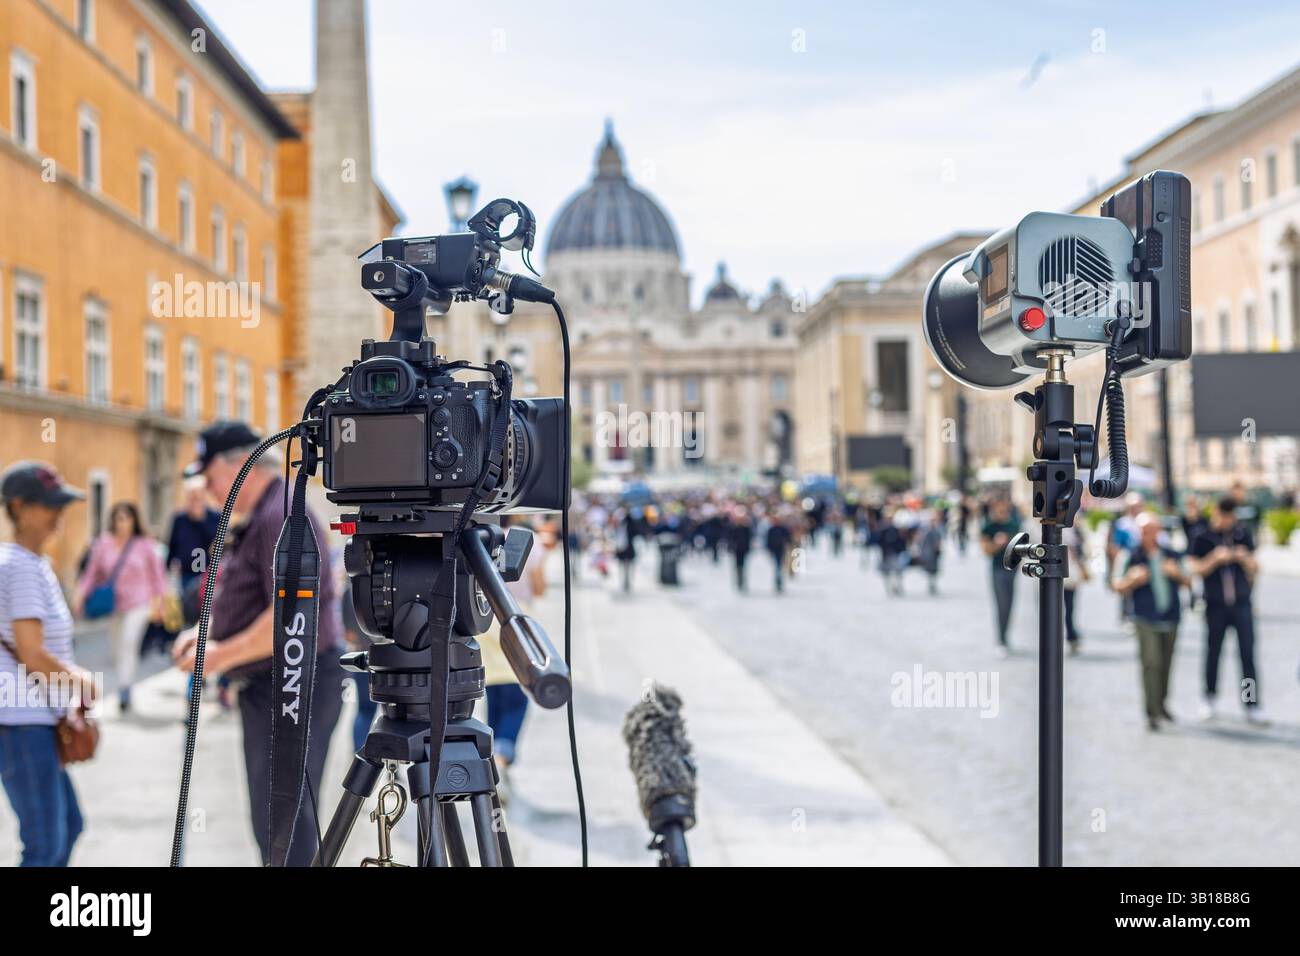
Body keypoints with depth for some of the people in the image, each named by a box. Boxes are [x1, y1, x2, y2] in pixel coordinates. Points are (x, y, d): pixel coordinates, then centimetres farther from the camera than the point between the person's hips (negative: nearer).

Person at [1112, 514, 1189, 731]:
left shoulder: (1171, 555, 10)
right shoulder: (1130, 556, 0)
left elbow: (1186, 581, 15)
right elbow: (1119, 587, 1)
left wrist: (1176, 573, -6)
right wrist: (1133, 580, -18)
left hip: (1170, 617, 4)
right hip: (1145, 619, -4)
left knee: (1166, 664, 12)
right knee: (1151, 663, -13)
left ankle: (1161, 704, 30)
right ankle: (1152, 713, -12)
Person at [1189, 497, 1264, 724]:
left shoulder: (1243, 535, 5)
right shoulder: (1204, 538, -1)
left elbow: (1254, 568, 10)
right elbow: (1196, 569, -4)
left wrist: (1244, 558, -11)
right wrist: (1215, 559, -19)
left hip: (1241, 603, 1)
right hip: (1216, 605, -1)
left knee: (1247, 654, -3)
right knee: (1213, 652, 8)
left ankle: (1252, 706, 0)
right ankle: (1209, 698, 28)